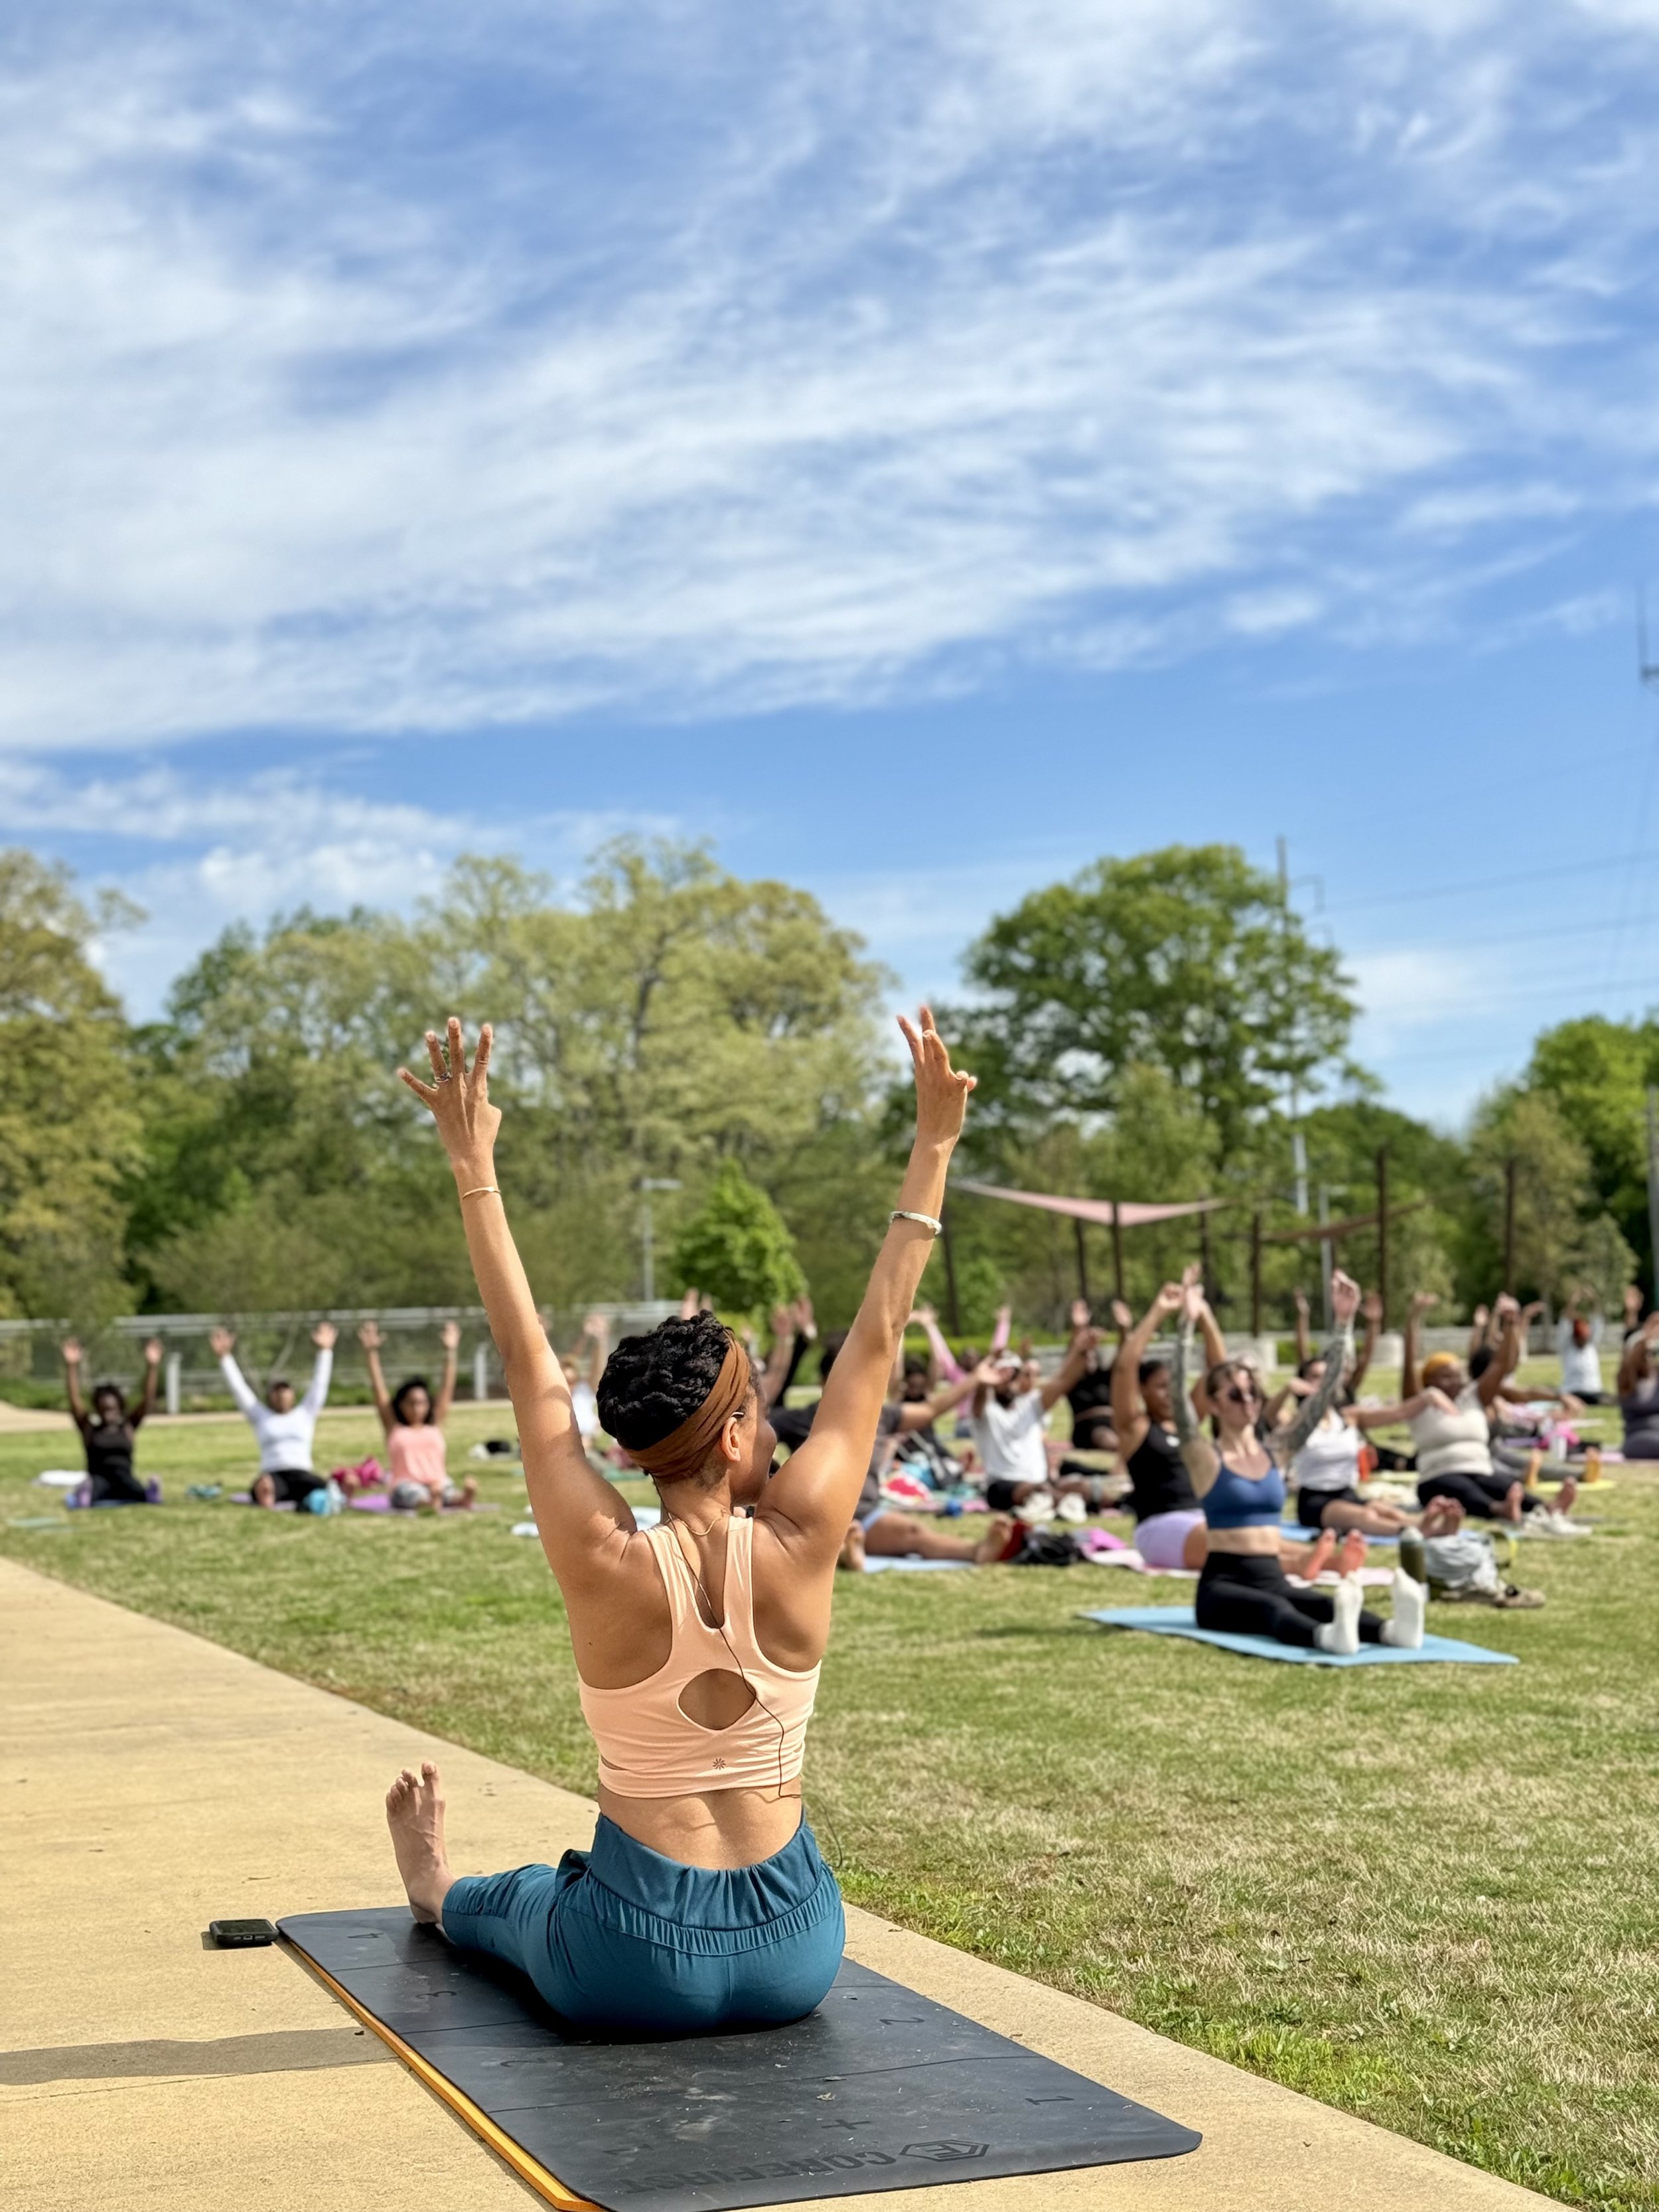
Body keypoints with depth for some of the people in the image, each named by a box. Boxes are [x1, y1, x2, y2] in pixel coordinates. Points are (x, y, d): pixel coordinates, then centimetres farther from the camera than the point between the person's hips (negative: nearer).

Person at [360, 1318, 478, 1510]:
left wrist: (450, 1351, 14)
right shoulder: (394, 1429, 16)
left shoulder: (435, 1427, 20)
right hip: (406, 1486, -1)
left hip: (439, 1482, 1)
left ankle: (465, 1496, -67)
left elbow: (447, 1387, 17)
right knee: (414, 1495, -38)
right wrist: (372, 1353, 8)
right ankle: (427, 1503, -70)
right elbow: (378, 1388, 12)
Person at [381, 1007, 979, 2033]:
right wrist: (934, 1149, -2)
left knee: (517, 1898, 35)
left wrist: (476, 1169, -7)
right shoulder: (797, 1549, -17)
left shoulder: (608, 1565, -20)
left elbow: (527, 1356, -12)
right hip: (796, 1956, 1)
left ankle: (438, 1889, 67)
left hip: (635, 1974, -1)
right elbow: (877, 1340, -9)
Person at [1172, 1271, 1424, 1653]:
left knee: (1326, 1605, -28)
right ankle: (1327, 1637, -70)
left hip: (1273, 1577, 5)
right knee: (1270, 1609, -38)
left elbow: (1327, 1392, 10)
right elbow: (1178, 1395, -17)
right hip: (1224, 1582, -5)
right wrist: (1188, 1326, -28)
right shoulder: (1206, 1458, 0)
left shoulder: (1277, 1451, 14)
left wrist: (1344, 1323, 2)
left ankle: (1392, 1630, -59)